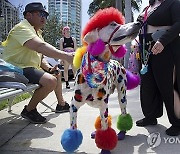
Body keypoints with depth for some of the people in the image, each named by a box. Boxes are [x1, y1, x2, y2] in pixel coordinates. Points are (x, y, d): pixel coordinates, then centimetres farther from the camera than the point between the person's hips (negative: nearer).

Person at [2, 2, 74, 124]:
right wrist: (66, 56, -43)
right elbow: (41, 46, -36)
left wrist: (49, 68, -2)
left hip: (31, 67, 11)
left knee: (56, 74, 21)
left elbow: (40, 56, 18)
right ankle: (29, 110, -9)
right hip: (18, 68, -11)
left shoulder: (36, 32, 17)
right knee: (51, 81, -28)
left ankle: (61, 104, 34)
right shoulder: (22, 28, -17)